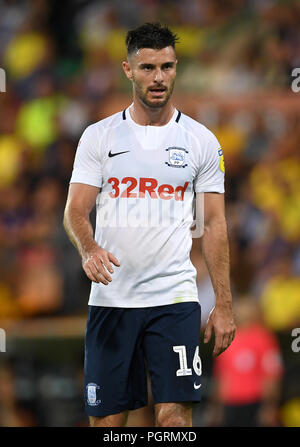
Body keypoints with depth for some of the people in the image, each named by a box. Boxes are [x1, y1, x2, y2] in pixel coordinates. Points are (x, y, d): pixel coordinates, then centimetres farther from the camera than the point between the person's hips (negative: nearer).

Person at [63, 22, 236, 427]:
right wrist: (89, 249, -23)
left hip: (175, 299, -1)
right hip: (110, 298, 1)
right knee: (106, 418, 3)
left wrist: (224, 304, 1)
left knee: (174, 415, -11)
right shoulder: (99, 136, 6)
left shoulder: (201, 140, 6)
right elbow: (75, 210, 0)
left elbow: (215, 224, 7)